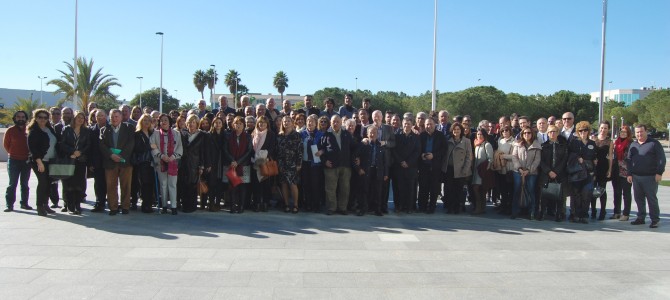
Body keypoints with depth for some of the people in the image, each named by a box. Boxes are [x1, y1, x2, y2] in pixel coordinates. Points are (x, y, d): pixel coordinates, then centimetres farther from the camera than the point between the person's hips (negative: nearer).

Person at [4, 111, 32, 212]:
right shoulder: (10, 130, -2)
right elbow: (6, 144, 7)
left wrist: (29, 154, 2)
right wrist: (13, 153, 7)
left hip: (26, 161, 2)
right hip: (13, 161, -2)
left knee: (25, 184, 10)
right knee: (12, 184, -1)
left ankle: (24, 203, 18)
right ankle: (9, 204, 4)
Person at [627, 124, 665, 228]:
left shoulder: (654, 143, -2)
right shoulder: (633, 145, 14)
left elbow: (661, 159, -5)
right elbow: (629, 160, 15)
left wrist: (659, 172, -12)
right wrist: (629, 174, 8)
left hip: (650, 177, -5)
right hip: (636, 177, 5)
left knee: (652, 198, -2)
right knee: (639, 198, 10)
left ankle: (655, 220, 6)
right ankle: (641, 218, 19)